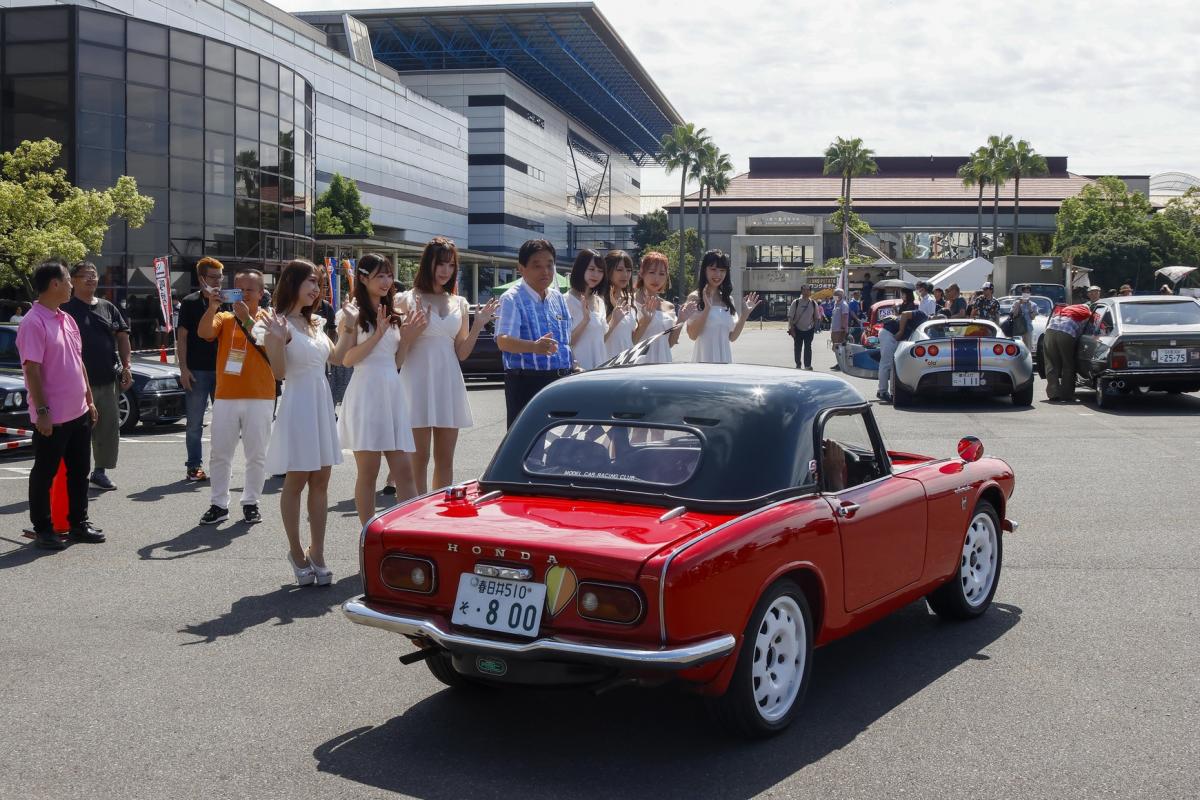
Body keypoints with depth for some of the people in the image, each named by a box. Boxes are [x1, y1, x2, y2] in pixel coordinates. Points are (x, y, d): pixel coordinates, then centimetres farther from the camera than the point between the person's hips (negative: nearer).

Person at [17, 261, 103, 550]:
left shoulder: (67, 320, 12)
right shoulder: (34, 323, -16)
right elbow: (32, 370, -19)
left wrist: (89, 400, 17)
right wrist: (42, 412, -20)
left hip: (78, 413, 8)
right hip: (52, 417, -8)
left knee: (79, 472, 14)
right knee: (44, 474, 4)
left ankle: (78, 523, 24)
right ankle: (43, 529, 14)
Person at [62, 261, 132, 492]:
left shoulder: (108, 308, 14)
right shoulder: (67, 309, -2)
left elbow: (123, 337, 17)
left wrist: (126, 367, 8)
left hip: (109, 379, 5)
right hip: (80, 381, -5)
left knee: (109, 427, 8)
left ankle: (101, 470, 20)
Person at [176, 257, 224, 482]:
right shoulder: (190, 303, 0)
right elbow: (182, 337, -2)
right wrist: (184, 368, -10)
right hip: (197, 371, -3)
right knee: (195, 423, 2)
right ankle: (195, 466, 9)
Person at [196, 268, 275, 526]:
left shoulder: (268, 318, 2)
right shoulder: (224, 318, 9)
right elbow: (204, 332, -10)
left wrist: (247, 319, -24)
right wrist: (212, 307, -22)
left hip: (259, 397, -2)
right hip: (225, 396, 2)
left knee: (256, 454, 5)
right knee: (219, 454, 4)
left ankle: (251, 503, 16)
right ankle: (218, 504, 13)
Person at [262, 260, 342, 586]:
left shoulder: (316, 322, 13)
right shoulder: (281, 323, -9)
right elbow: (279, 372, -13)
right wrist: (277, 339, -28)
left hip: (323, 403, 7)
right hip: (298, 403, -7)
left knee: (320, 483, 6)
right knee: (295, 483, 1)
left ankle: (317, 553, 10)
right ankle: (297, 553, 11)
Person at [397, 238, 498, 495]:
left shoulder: (459, 303, 13)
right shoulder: (409, 300, -1)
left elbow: (461, 353, 13)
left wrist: (478, 325, 2)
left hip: (449, 381, 5)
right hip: (419, 380, -5)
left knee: (445, 459, 8)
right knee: (419, 459, -3)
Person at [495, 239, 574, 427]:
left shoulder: (558, 298, 14)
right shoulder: (512, 299, -8)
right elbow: (503, 341, -23)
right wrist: (535, 347, -39)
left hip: (561, 379, 7)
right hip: (527, 382, -7)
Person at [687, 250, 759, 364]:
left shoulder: (727, 300, 10)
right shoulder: (695, 298, -4)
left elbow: (732, 337, 10)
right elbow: (693, 335, -13)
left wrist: (746, 313, 1)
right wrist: (707, 308, -21)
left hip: (725, 357, 5)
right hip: (705, 358, -5)